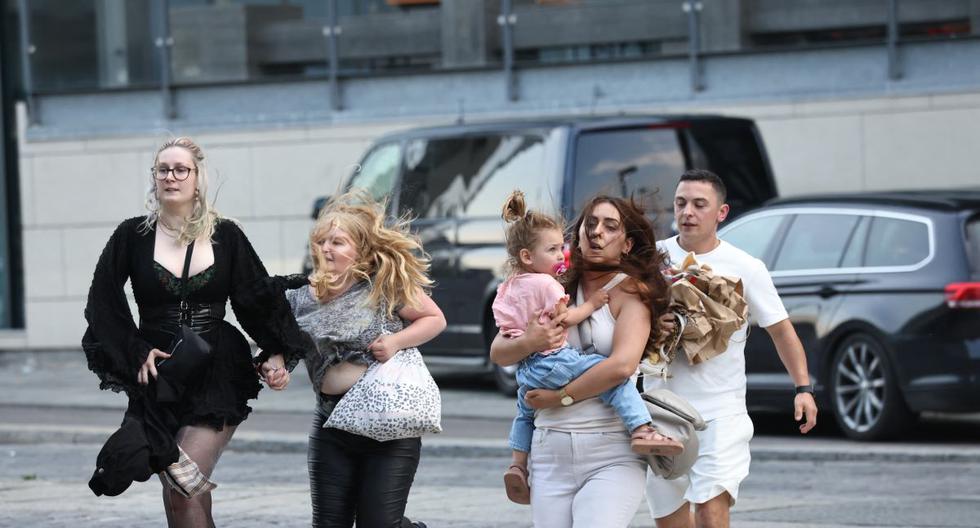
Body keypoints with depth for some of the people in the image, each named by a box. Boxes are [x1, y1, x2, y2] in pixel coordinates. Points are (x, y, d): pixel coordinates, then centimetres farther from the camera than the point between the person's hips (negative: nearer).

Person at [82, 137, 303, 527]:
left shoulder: (225, 236, 2)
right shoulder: (133, 236, 2)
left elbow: (258, 300, 6)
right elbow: (103, 304, 5)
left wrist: (275, 353, -6)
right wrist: (136, 352, -4)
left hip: (217, 379, -2)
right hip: (158, 376, 2)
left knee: (183, 493, -15)